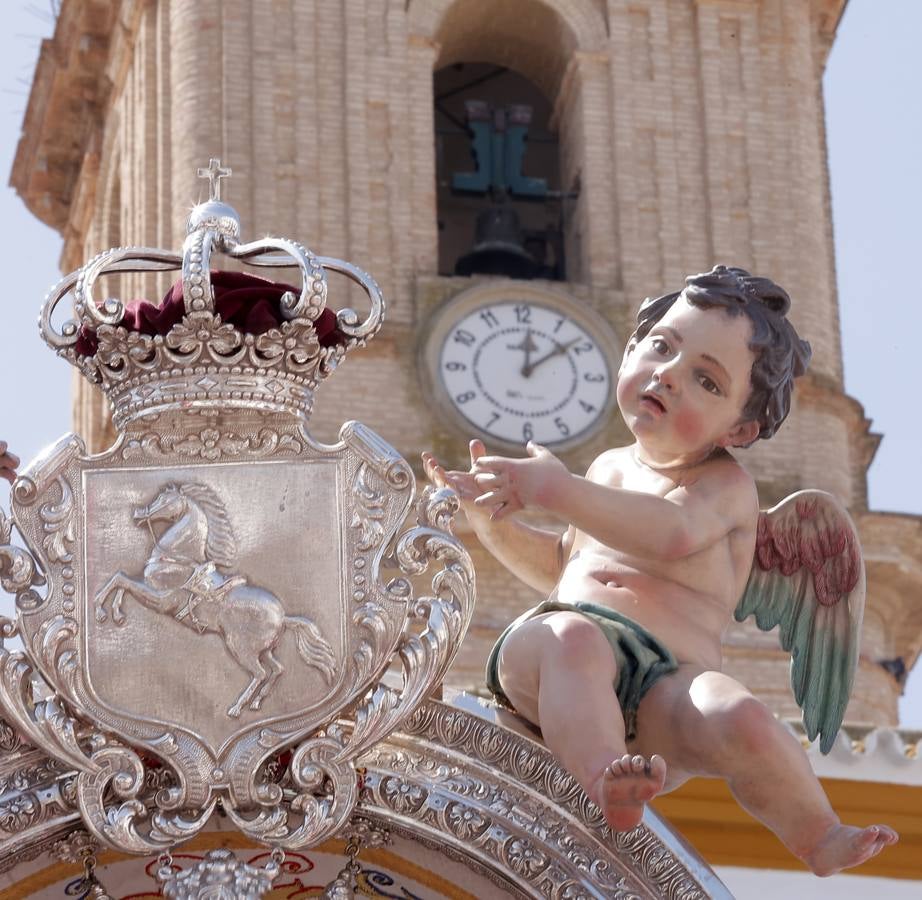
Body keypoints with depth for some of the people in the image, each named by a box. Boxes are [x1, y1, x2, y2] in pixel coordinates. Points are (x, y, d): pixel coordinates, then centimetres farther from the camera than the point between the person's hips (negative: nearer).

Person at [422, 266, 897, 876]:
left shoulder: (725, 483, 10)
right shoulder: (610, 468, 30)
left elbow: (673, 533, -14)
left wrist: (559, 491, -18)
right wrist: (492, 520, 25)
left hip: (666, 682, -3)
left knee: (742, 725, -36)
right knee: (572, 637, -36)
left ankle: (818, 839, -8)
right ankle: (605, 787, -58)